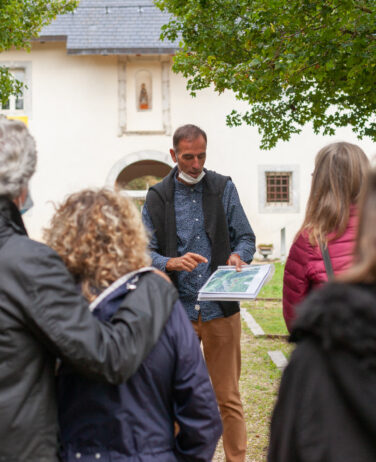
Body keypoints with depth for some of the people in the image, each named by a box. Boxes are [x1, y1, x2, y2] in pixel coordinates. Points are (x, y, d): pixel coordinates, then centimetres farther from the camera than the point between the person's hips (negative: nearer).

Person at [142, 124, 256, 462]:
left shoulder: (224, 188, 8)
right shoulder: (157, 197, 5)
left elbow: (246, 236, 9)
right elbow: (146, 252, 1)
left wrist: (239, 255, -14)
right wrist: (172, 262, -19)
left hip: (220, 310, 0)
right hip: (177, 310, 0)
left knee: (229, 397, 4)